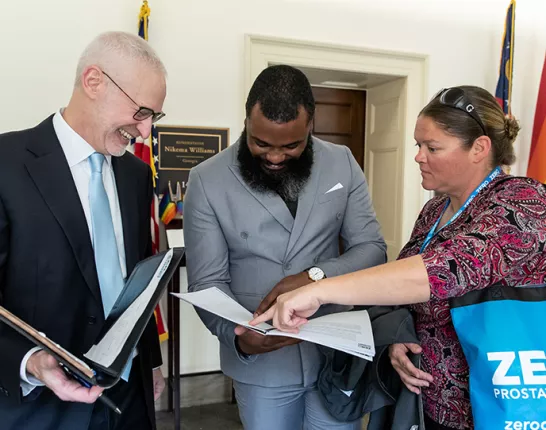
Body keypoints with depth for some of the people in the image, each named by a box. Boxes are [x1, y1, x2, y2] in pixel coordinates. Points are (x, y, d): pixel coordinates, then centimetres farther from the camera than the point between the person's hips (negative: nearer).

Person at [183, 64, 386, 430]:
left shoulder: (342, 164, -3)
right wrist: (237, 334, -29)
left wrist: (316, 275, -22)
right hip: (262, 363, -1)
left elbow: (372, 248, -4)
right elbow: (208, 283, -10)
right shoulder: (207, 180, -10)